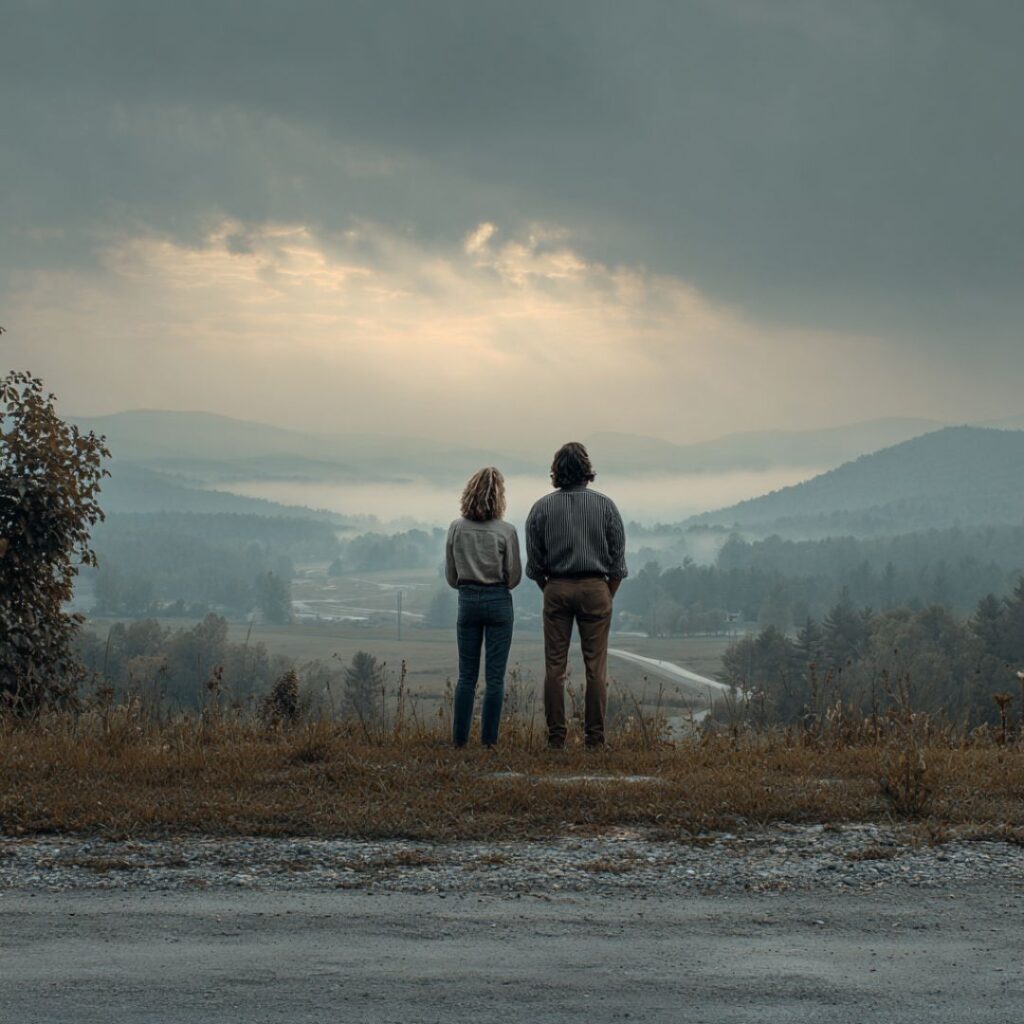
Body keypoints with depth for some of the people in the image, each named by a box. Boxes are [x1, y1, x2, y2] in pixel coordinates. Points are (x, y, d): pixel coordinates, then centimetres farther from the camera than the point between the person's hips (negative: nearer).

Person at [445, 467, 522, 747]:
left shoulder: (456, 529, -3)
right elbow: (514, 576, -5)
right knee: (495, 676, 3)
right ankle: (489, 739, 2)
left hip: (467, 601, 2)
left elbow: (450, 576, 2)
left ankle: (459, 737, 8)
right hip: (498, 601, -2)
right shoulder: (506, 531, -11)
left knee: (467, 675, 11)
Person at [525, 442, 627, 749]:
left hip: (556, 588, 1)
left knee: (554, 666, 4)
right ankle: (595, 736, 0)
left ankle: (555, 736, 2)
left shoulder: (542, 508, 0)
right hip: (595, 587, -1)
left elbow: (534, 561, 2)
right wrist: (609, 594, 11)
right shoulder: (605, 506, -1)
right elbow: (618, 558, 1)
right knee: (596, 666, 1)